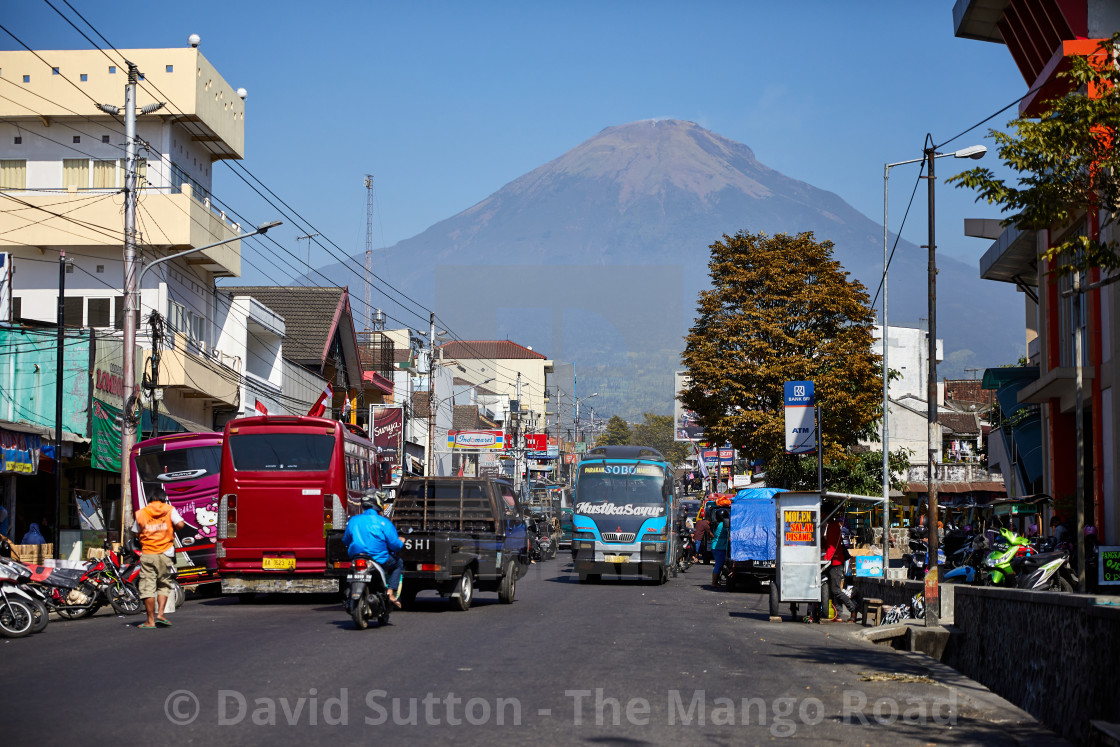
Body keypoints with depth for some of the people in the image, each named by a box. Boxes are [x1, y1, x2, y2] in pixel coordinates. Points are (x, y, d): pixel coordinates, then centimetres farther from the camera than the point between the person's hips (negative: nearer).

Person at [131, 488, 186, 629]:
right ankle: (160, 614, 2)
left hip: (147, 554, -1)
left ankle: (151, 620, 1)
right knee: (164, 585, 15)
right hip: (165, 554, 1)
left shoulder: (141, 513, 4)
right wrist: (172, 528, 11)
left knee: (147, 587, 1)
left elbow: (136, 533, 7)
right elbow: (180, 524, -9)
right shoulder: (169, 509, 2)